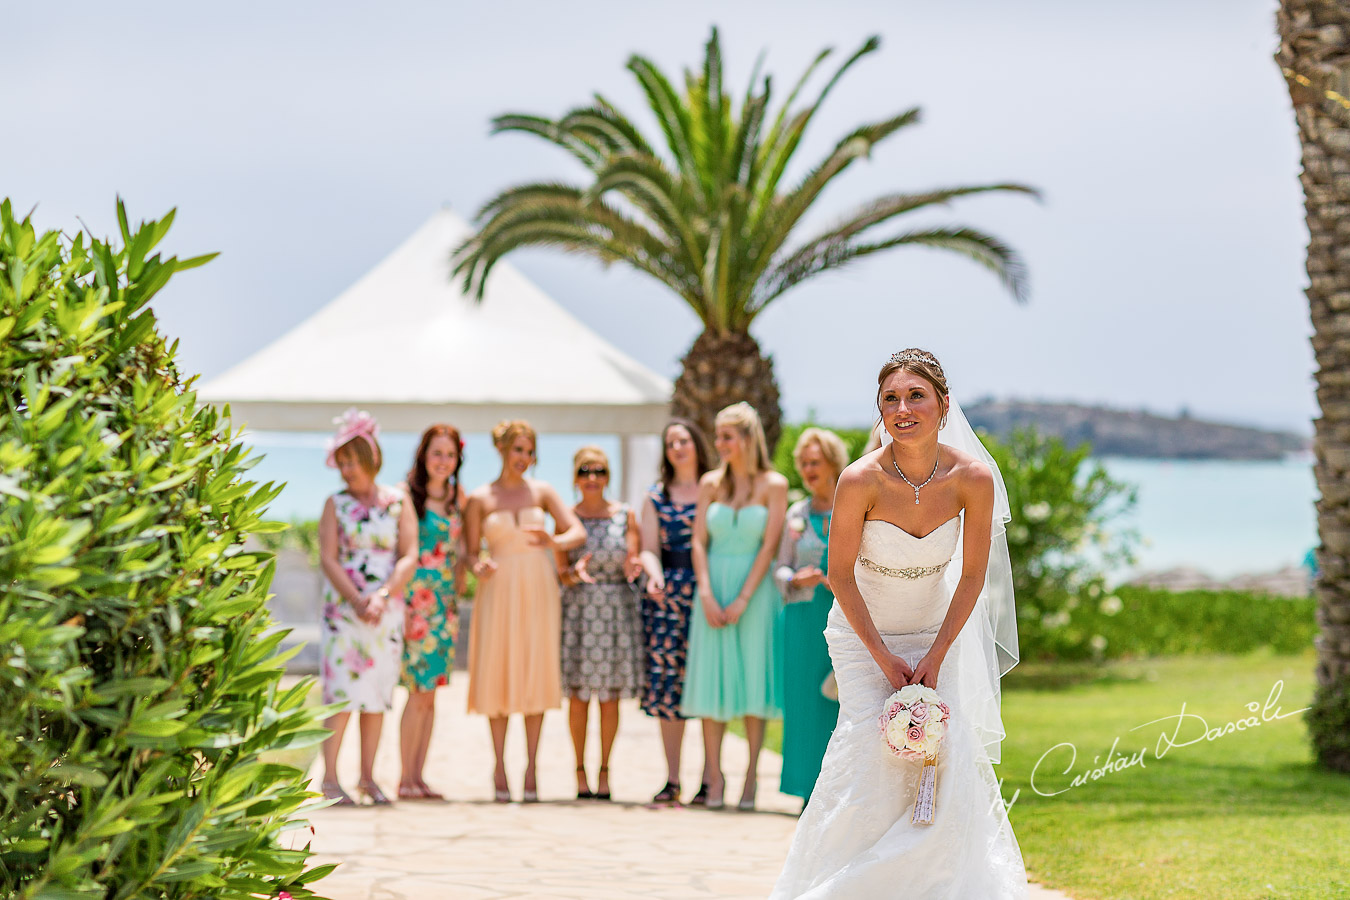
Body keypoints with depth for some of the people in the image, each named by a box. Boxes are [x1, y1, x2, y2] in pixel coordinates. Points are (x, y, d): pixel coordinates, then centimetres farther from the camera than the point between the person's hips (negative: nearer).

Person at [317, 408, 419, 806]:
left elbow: (409, 557, -1)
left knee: (378, 695, 4)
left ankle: (367, 777, 11)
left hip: (387, 612, 2)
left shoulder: (398, 503, 5)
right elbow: (328, 558, -4)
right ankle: (330, 778, -6)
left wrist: (382, 596, -15)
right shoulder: (336, 504, 3)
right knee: (342, 691, -9)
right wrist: (357, 601, -15)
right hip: (343, 609, -2)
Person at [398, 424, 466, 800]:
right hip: (416, 598, -6)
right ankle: (406, 779, -3)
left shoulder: (458, 498, 12)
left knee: (431, 691, 5)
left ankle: (418, 775, 9)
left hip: (444, 600, 6)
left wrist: (456, 593, 12)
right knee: (420, 690, -9)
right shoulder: (406, 495, -5)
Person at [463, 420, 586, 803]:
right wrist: (479, 567, -18)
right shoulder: (479, 499, 5)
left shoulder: (542, 492, 7)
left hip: (538, 588, 1)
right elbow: (471, 551, 5)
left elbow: (578, 532, 0)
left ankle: (531, 768, 4)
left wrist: (554, 541, -21)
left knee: (536, 675, -2)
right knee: (497, 674, -3)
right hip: (498, 589, -1)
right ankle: (499, 768, 6)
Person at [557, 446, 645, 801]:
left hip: (616, 608, 1)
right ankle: (580, 771, 7)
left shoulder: (625, 515, 5)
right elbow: (561, 571, 0)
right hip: (578, 608, 0)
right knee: (578, 692, -2)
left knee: (610, 694, 1)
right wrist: (575, 574, -22)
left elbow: (632, 565, 1)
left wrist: (633, 568, -22)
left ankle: (604, 770, 9)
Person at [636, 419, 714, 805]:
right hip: (666, 595, 3)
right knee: (667, 679, -1)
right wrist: (654, 574, -12)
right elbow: (649, 548, 10)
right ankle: (672, 779, 4)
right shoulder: (656, 496, 14)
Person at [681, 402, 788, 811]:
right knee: (710, 678, 0)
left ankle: (751, 777, 3)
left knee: (752, 678, -2)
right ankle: (713, 777, 5)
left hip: (754, 589, -3)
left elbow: (769, 546, -7)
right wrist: (707, 595, -9)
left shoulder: (773, 485, -1)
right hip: (714, 588, 3)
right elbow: (699, 542, 4)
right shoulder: (710, 483, 8)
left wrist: (742, 600, -13)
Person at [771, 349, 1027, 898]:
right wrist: (885, 660, -12)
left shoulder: (973, 478, -19)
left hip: (939, 631, 2)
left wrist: (935, 657, -12)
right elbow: (841, 577, -13)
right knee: (871, 746, -14)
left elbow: (972, 576, -8)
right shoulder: (860, 481, -24)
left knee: (949, 752, -8)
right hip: (864, 632, -2)